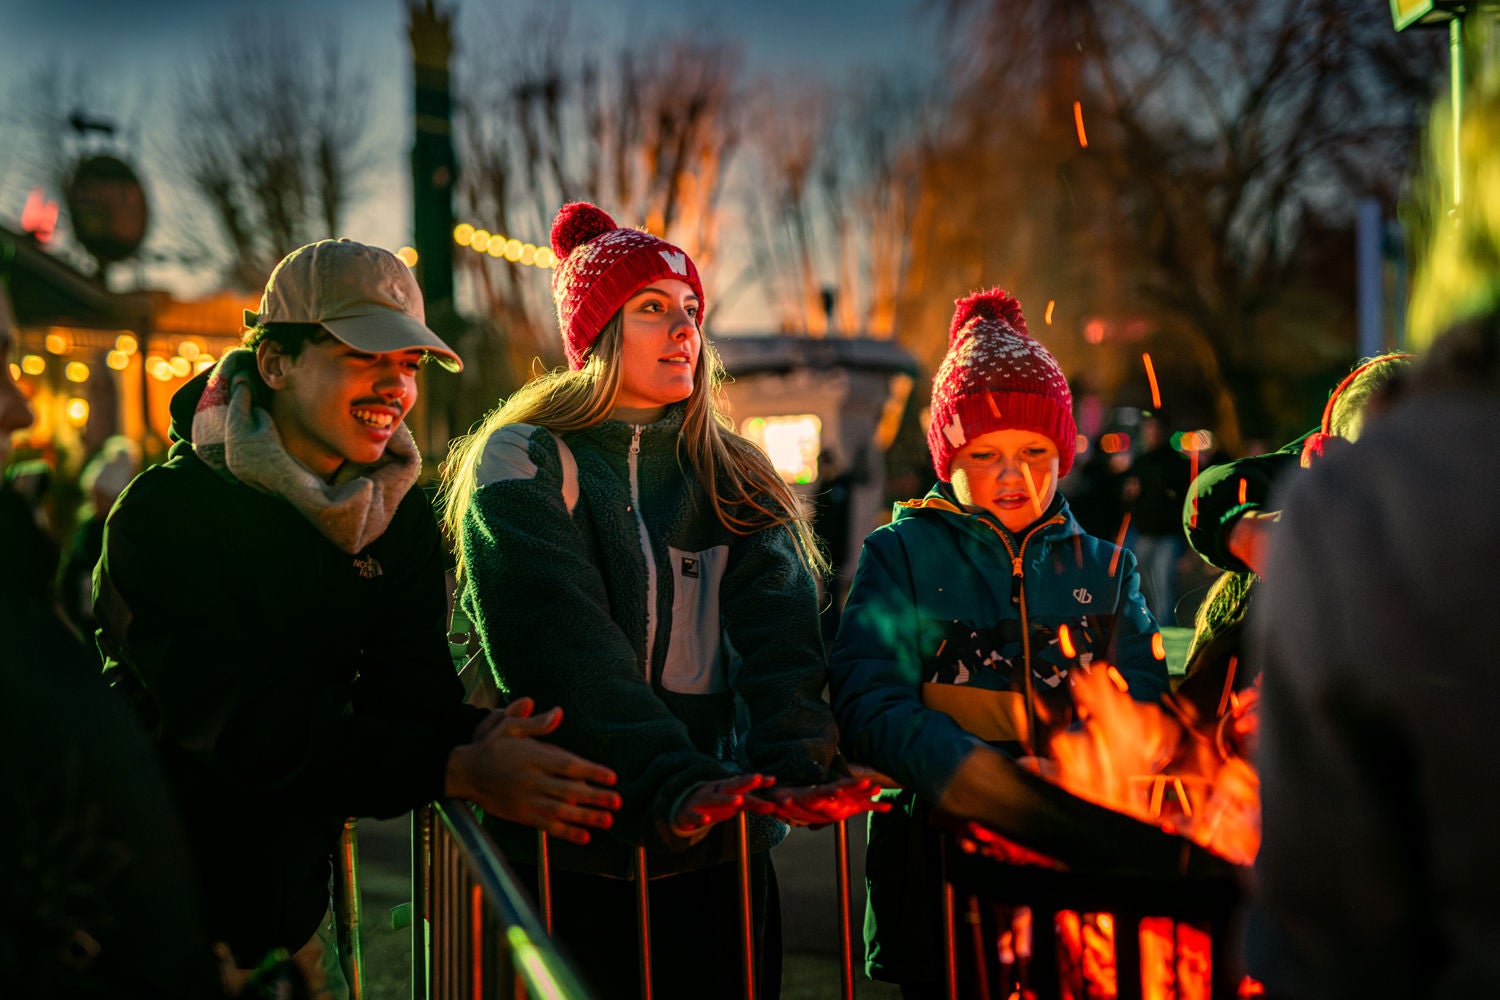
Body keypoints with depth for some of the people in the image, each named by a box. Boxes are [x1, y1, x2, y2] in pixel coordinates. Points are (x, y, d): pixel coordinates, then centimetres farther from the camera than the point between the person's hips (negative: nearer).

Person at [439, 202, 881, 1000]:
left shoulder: (737, 480, 12)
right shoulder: (522, 463, -2)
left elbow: (778, 626, -5)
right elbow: (562, 643, -16)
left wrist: (793, 761, -24)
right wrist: (670, 784, -29)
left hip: (720, 846, 4)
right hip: (572, 851, -3)